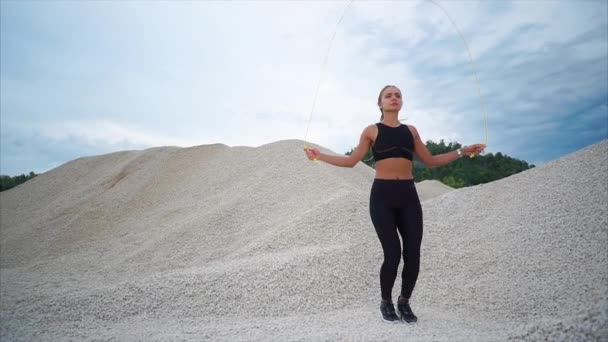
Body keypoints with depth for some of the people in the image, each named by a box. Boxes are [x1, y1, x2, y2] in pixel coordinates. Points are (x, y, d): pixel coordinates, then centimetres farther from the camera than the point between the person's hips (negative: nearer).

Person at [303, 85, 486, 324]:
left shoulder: (410, 130, 16)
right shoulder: (372, 130, 8)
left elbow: (430, 161, 18)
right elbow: (351, 161, 6)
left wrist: (462, 152, 13)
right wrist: (320, 156, 0)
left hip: (408, 195, 3)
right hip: (382, 196, -3)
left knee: (413, 254, -3)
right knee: (392, 254, -10)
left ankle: (404, 302, 24)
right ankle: (386, 302, 18)